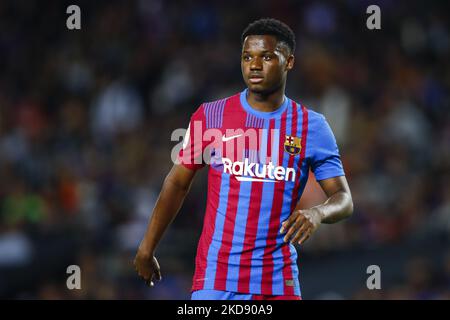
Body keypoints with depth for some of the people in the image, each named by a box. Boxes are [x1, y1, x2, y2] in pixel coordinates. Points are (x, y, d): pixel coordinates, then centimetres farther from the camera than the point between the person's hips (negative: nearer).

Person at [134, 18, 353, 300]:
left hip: (278, 281, 1)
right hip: (214, 278, -1)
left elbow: (344, 200, 1)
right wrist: (147, 249, 11)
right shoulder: (210, 116, 2)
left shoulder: (312, 126, 2)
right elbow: (178, 184, 11)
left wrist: (318, 213, -22)